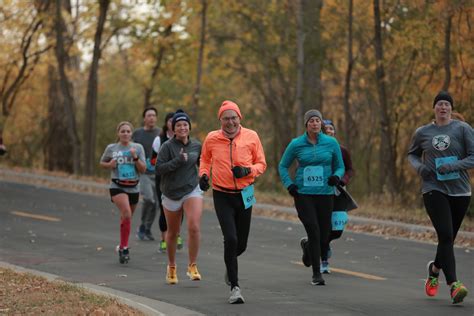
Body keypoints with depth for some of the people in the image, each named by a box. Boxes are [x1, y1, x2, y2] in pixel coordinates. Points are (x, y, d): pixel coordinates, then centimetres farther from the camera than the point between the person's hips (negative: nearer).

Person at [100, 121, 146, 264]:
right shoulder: (111, 148, 1)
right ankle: (124, 248, -19)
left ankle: (122, 247, 35)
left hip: (133, 188, 3)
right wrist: (109, 165, -6)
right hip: (117, 186, -3)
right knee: (126, 214, -25)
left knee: (127, 218, 14)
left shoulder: (138, 148, 3)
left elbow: (143, 169, 0)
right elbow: (102, 163, 16)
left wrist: (135, 157, -16)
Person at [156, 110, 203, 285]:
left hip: (192, 191, 1)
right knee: (172, 233, 11)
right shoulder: (168, 146, -8)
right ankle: (171, 267, 32)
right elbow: (159, 168, -15)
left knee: (194, 227, -20)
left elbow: (202, 163, 19)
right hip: (171, 194, -1)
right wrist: (178, 160, -23)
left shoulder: (196, 145, 3)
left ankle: (192, 266, -8)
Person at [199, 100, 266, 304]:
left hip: (244, 195, 2)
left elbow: (261, 164, 4)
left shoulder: (251, 137, -4)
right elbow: (205, 159, 16)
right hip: (222, 196, -2)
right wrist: (204, 174, -4)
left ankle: (230, 265, 46)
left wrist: (247, 170, -16)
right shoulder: (212, 139, -3)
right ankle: (234, 287, -7)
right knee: (230, 239, -16)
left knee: (241, 244, 10)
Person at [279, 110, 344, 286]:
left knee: (324, 236, 4)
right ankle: (316, 273, -5)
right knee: (314, 232, -15)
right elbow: (283, 166, 12)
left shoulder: (331, 143, 3)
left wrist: (336, 177, -11)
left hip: (325, 194, 2)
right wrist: (288, 184, -3)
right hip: (303, 194, -2)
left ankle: (308, 253, 40)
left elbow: (340, 167, 11)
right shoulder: (296, 144, 0)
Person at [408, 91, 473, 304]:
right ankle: (453, 284, -21)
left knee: (449, 237, 12)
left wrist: (453, 166, -20)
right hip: (434, 189, -1)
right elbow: (412, 154, 22)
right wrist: (419, 167, 0)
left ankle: (435, 268, 42)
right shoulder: (423, 133, 6)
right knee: (445, 235, -17)